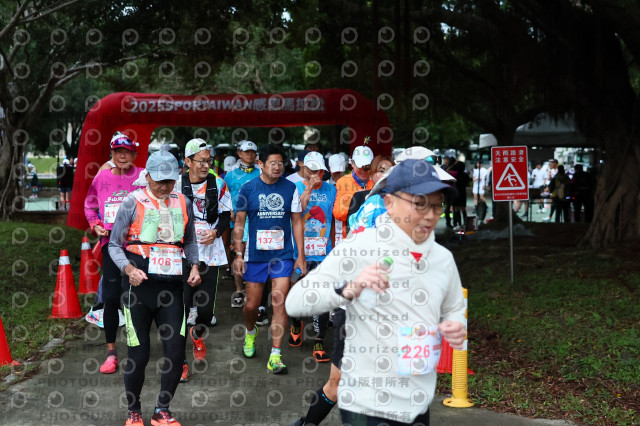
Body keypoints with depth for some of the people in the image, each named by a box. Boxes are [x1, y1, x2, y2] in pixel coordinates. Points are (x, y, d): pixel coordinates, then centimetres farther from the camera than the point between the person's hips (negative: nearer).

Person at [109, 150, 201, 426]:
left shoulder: (183, 203, 8)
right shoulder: (133, 203, -4)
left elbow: (190, 241, 21)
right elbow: (115, 245, -1)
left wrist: (194, 266, 3)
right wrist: (129, 269, -18)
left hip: (171, 288, 3)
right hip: (139, 288, -3)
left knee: (176, 353, -1)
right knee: (139, 355, 1)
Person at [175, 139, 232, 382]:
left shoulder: (218, 185, 3)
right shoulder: (176, 185, -2)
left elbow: (226, 215, 11)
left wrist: (216, 232, -7)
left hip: (210, 253, 2)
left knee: (206, 308, 4)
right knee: (181, 305, -6)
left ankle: (197, 335, 38)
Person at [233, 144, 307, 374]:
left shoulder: (290, 188, 1)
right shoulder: (248, 188, -1)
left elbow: (297, 222, 5)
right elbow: (239, 223, 3)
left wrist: (301, 255, 2)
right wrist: (238, 254, -2)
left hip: (283, 255, 0)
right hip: (255, 255, 0)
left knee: (280, 303, -7)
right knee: (251, 305, 8)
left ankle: (275, 356, -1)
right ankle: (250, 332, 42)